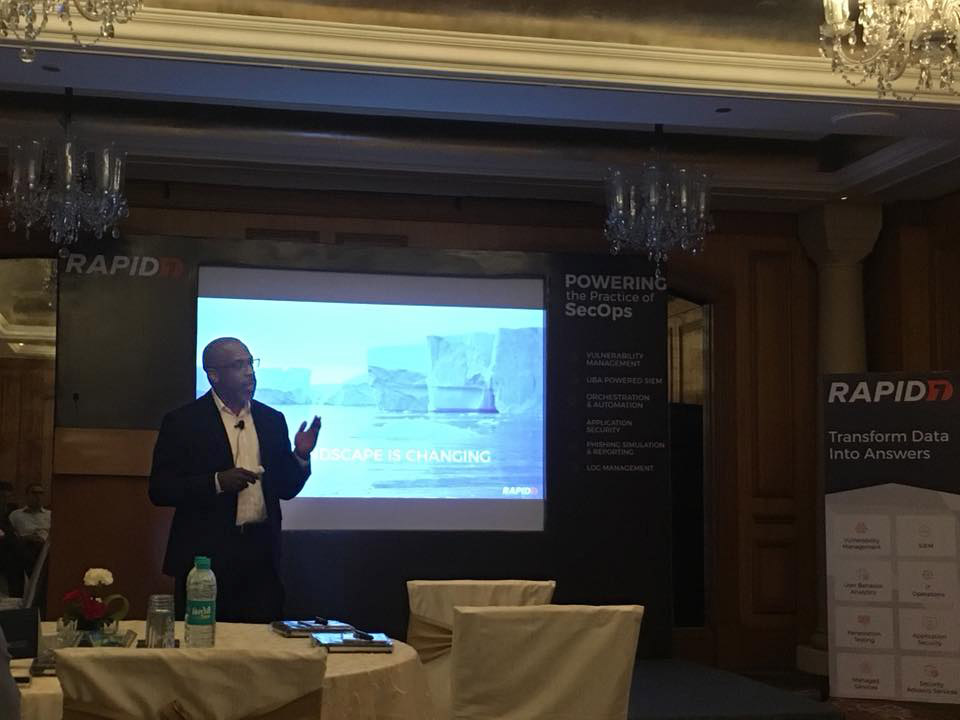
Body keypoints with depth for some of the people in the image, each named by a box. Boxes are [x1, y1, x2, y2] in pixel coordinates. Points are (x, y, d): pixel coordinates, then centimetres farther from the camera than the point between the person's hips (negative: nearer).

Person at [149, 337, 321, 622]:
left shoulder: (272, 420, 11)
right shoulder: (182, 422, -3)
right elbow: (160, 490, -7)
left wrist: (300, 456, -4)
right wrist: (217, 482, -19)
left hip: (261, 558, 4)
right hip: (206, 556, -4)